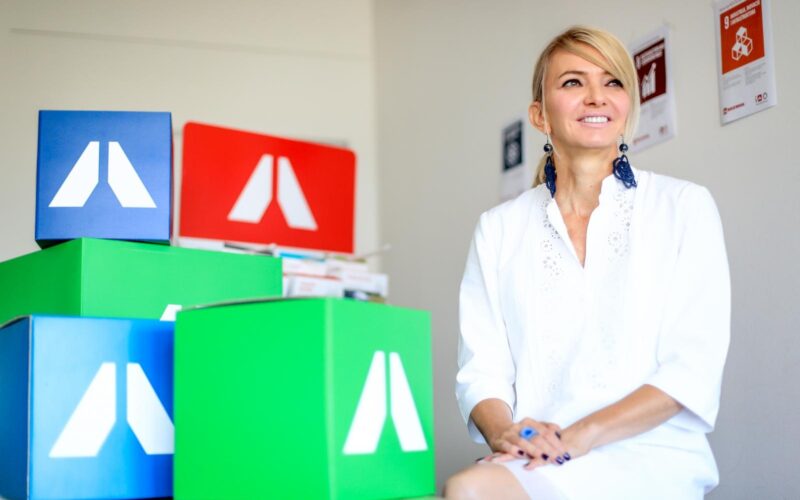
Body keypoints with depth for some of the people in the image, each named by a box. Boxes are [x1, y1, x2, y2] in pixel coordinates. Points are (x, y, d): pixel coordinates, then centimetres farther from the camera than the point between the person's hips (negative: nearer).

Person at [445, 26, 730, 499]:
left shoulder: (686, 207, 5)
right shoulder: (499, 229, 11)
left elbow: (694, 367, -3)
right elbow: (482, 368, 7)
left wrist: (580, 436, -15)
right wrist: (503, 433, -16)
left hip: (650, 457, -3)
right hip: (533, 460, 3)